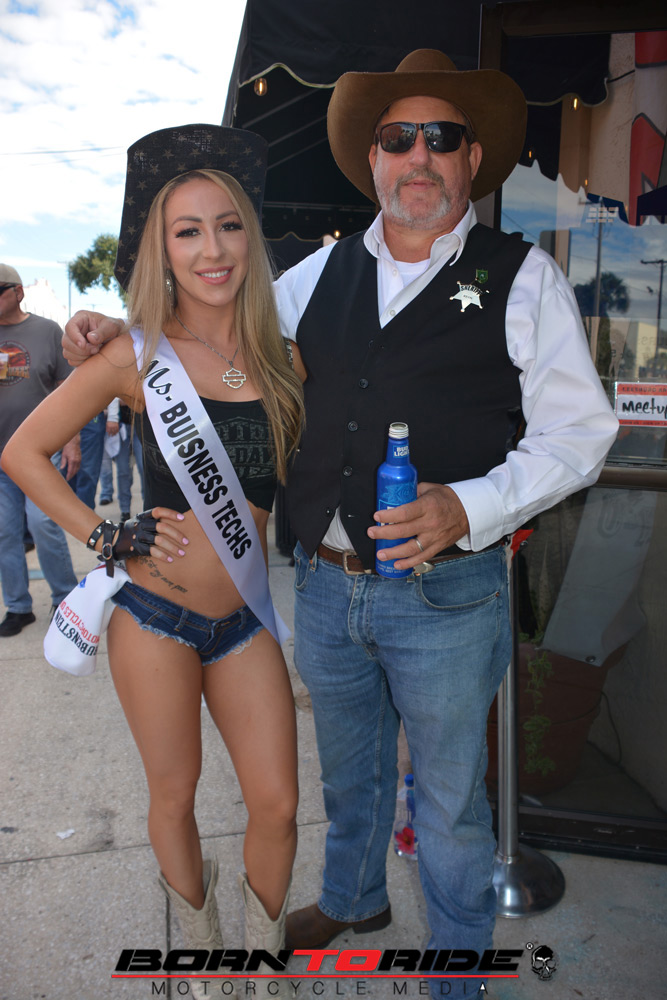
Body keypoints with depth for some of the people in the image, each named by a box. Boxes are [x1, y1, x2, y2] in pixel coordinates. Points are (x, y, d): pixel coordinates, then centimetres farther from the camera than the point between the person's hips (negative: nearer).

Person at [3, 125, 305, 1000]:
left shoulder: (279, 356, 2)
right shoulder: (138, 356, -7)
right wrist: (110, 539, -5)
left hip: (245, 616, 3)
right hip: (156, 614, -2)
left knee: (277, 805, 7)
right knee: (175, 795, 14)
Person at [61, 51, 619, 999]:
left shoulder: (523, 277, -3)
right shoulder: (324, 272, 8)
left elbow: (578, 432, -7)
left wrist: (466, 509, -21)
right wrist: (119, 332, 8)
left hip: (445, 593, -3)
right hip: (325, 584, 4)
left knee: (449, 797, 15)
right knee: (348, 768, 25)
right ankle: (353, 899, 56)